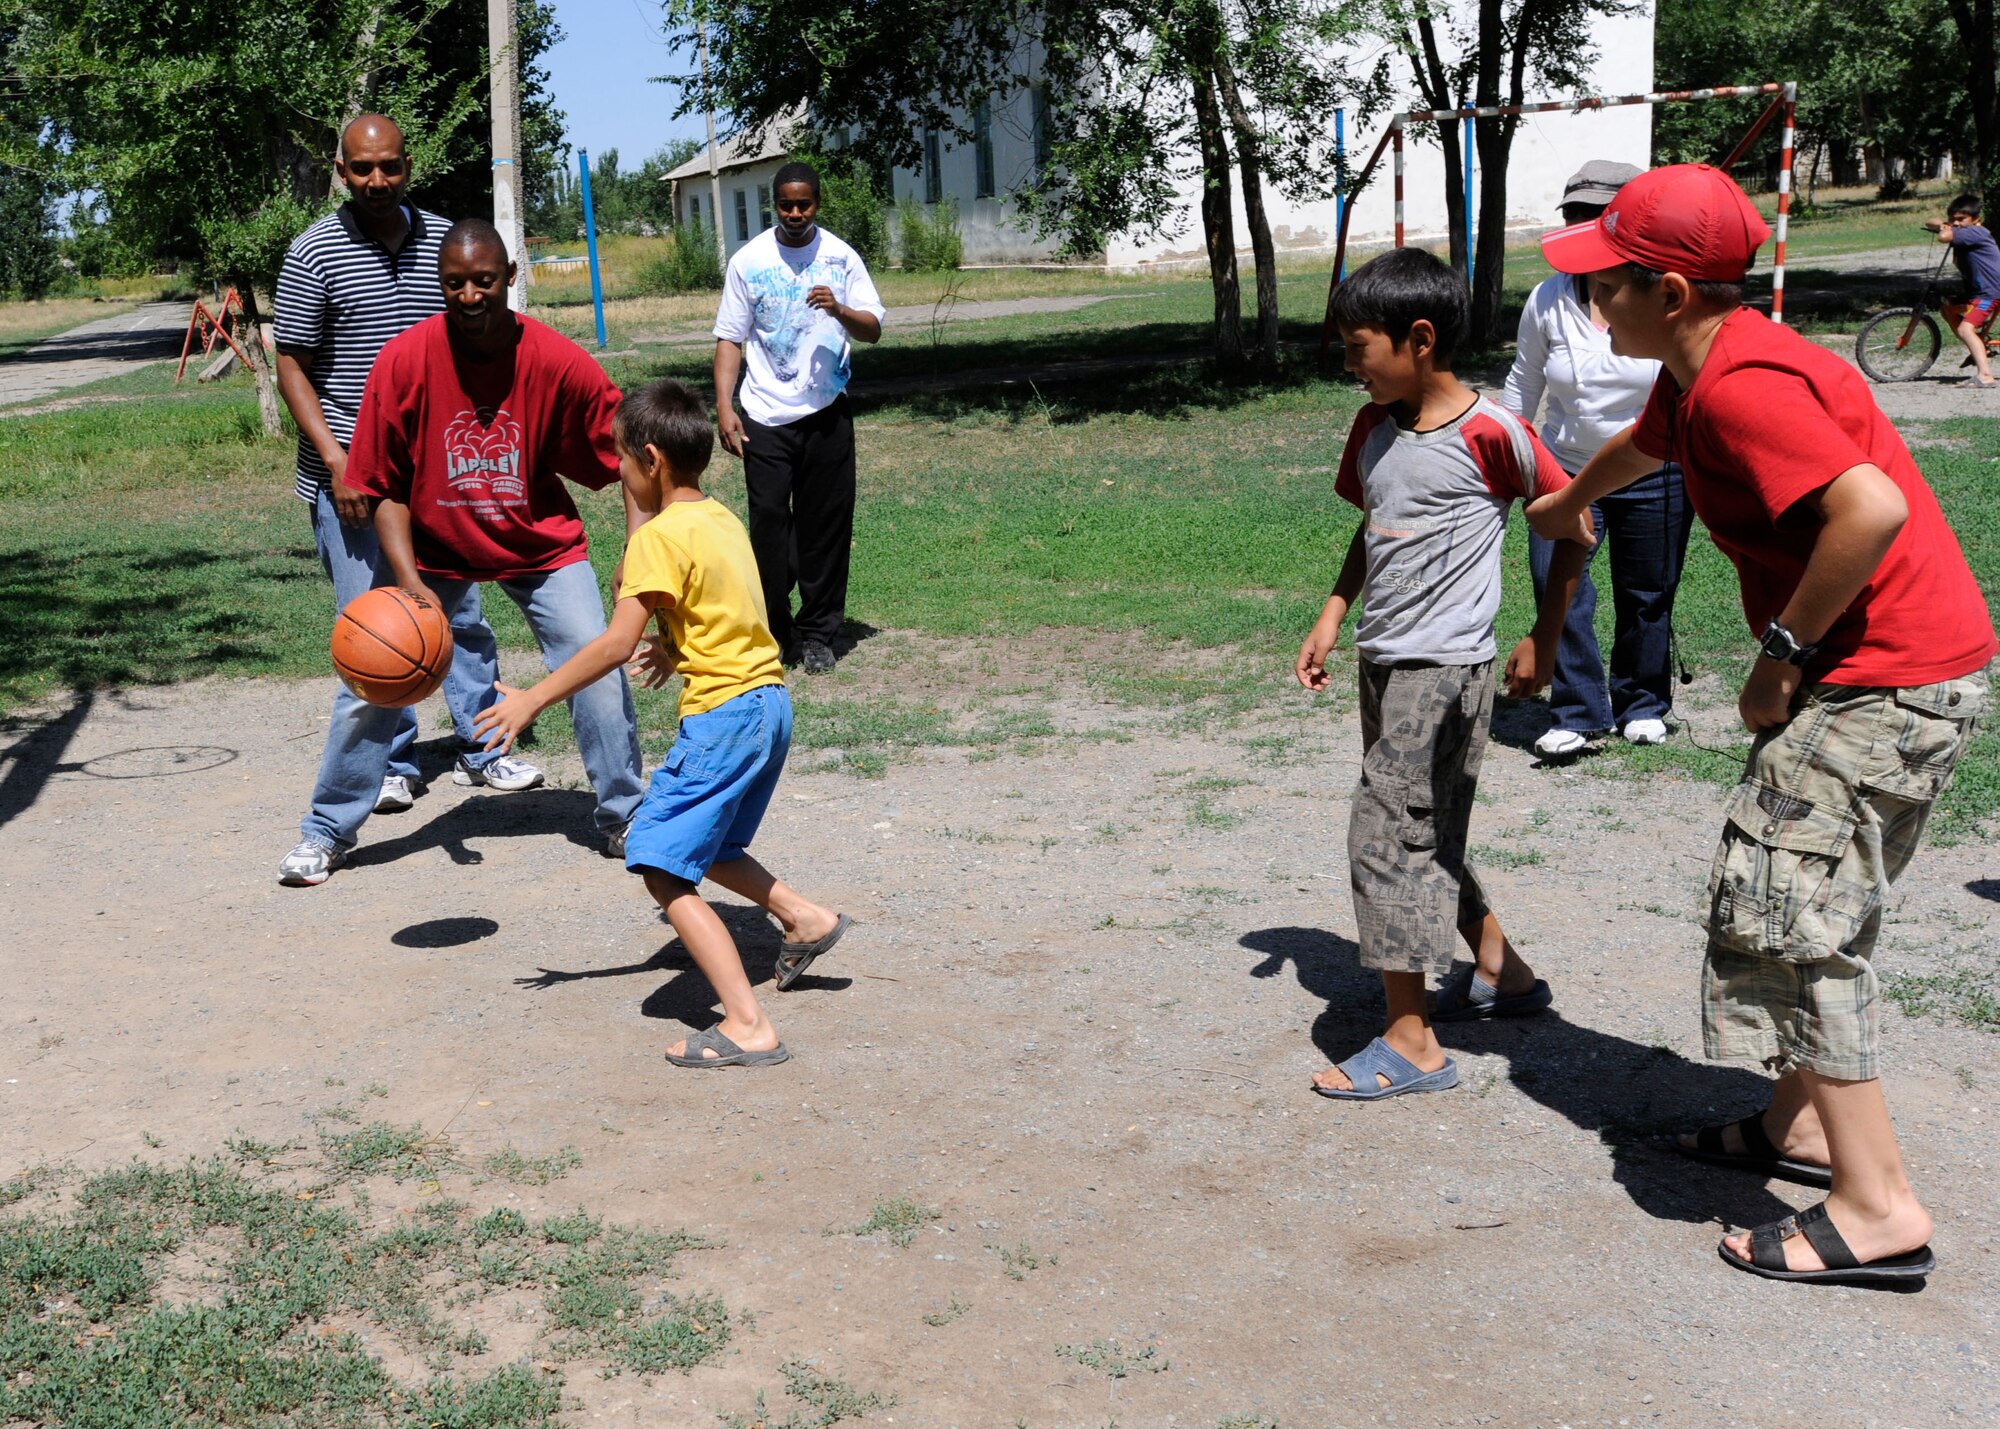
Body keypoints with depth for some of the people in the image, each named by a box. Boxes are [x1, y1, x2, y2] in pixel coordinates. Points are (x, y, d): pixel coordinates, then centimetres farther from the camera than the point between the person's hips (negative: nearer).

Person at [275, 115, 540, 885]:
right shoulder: (315, 253, -7)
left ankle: (479, 749, 23)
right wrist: (335, 457, -15)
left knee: (463, 611, 10)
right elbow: (292, 367, -5)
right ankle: (394, 762, 15)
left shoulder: (444, 241, 6)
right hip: (353, 472, -4)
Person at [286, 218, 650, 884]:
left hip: (540, 545, 0)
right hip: (434, 548, 0)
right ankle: (330, 832, 16)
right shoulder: (405, 360, -19)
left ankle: (624, 817, 9)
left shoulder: (559, 363, -20)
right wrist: (410, 583, -24)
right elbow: (385, 487, -12)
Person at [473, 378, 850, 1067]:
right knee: (705, 846, 28)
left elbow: (617, 644, -18)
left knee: (661, 867, -9)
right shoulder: (723, 518, 11)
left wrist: (532, 700, -12)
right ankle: (806, 919, 29)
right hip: (769, 701, 10)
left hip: (723, 716, -10)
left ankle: (748, 1027, -15)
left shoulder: (661, 536, -14)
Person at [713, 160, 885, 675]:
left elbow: (873, 329, 3)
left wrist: (840, 310, -18)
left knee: (826, 525, 4)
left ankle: (817, 633, 13)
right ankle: (775, 629, 9)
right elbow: (730, 338, 3)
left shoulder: (841, 258, 4)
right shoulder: (748, 261, 2)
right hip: (766, 417, -1)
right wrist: (724, 408, -6)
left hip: (826, 414, 1)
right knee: (769, 521, -4)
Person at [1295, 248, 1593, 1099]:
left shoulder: (1489, 435, -14)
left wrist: (1543, 643, -3)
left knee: (1386, 836, -10)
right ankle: (1502, 974, 36)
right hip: (1384, 662, 8)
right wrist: (1331, 620, 11)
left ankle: (1411, 1043, -2)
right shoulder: (1374, 428, 8)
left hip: (1444, 668, -8)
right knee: (1424, 837, 17)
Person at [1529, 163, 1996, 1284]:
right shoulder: (1697, 373, 11)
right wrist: (1568, 501, 55)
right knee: (1809, 908, 20)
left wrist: (1784, 651, -22)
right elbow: (1642, 447, 34)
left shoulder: (1740, 387, -22)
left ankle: (1880, 1211, -1)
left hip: (1889, 683, -10)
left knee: (1792, 915, -7)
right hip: (1893, 672, 10)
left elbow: (1872, 509, -34)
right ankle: (1805, 1123, 33)